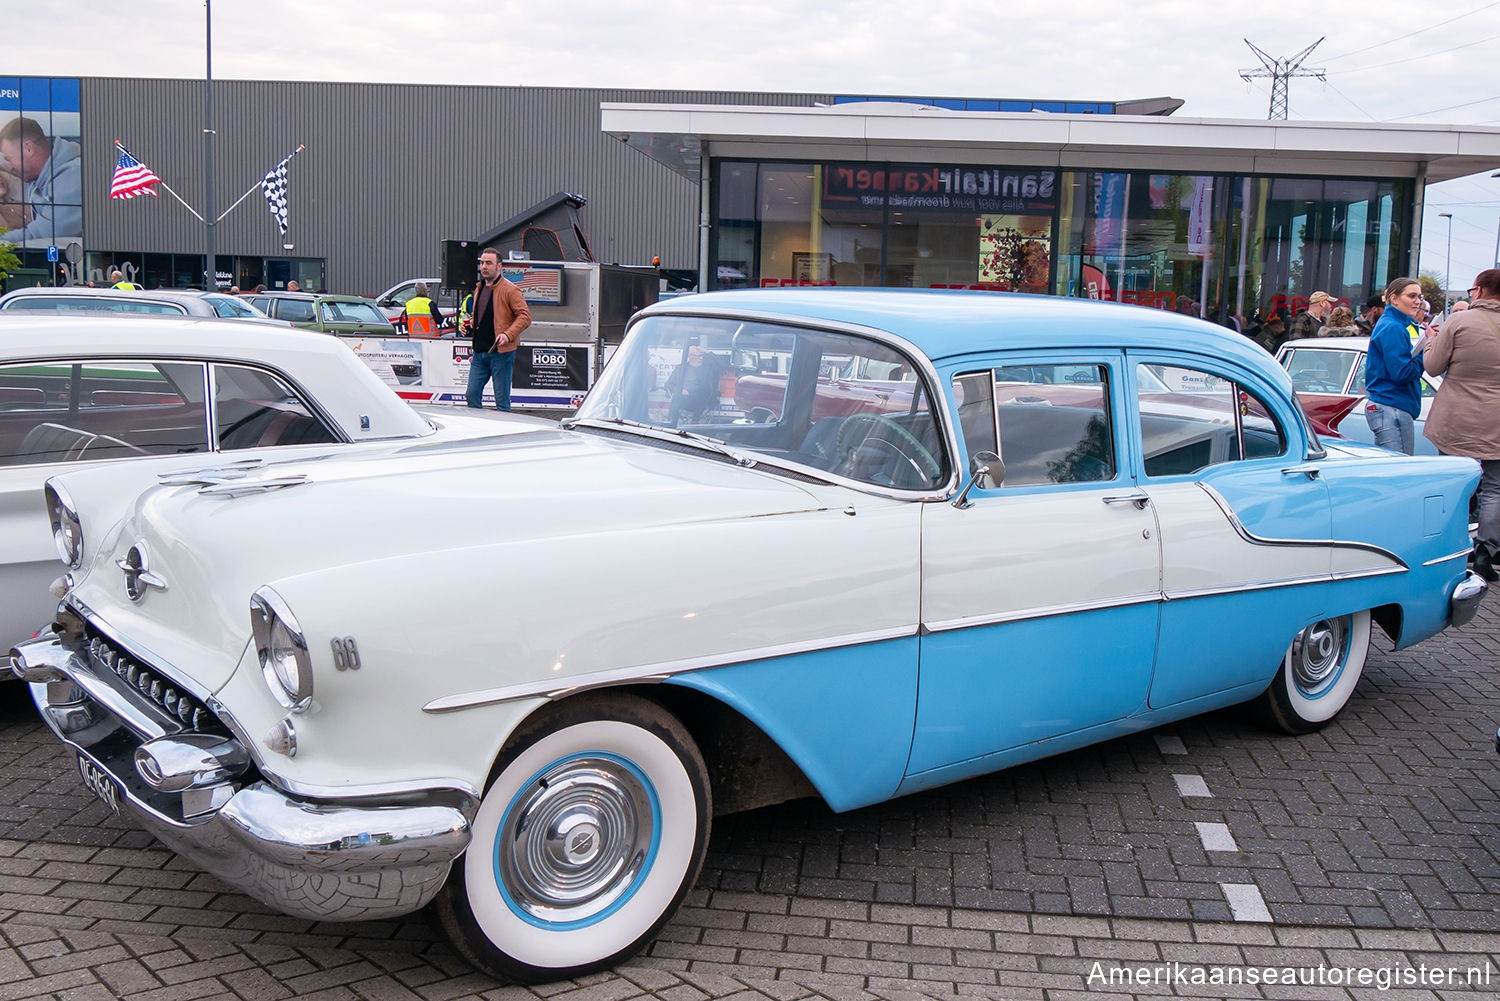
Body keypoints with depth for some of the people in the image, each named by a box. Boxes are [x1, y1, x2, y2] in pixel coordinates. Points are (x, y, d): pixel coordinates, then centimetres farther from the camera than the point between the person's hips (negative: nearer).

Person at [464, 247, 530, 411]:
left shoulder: (510, 290, -7)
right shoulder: (479, 289, 17)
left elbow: (525, 316, -11)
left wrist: (508, 334, -23)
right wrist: (470, 325, 9)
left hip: (501, 353, -7)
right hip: (479, 352, 7)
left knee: (502, 400, -1)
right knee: (472, 396, 6)